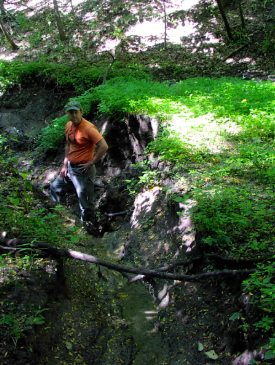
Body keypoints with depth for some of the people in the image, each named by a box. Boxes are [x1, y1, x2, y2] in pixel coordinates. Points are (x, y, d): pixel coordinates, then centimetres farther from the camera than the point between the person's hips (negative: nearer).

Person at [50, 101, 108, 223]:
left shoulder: (88, 128, -19)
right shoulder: (69, 126, 7)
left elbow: (104, 146, -26)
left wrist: (91, 163, -20)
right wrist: (65, 165, 12)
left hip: (82, 170, -9)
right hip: (70, 167, 9)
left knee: (85, 201, 0)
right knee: (55, 188, 24)